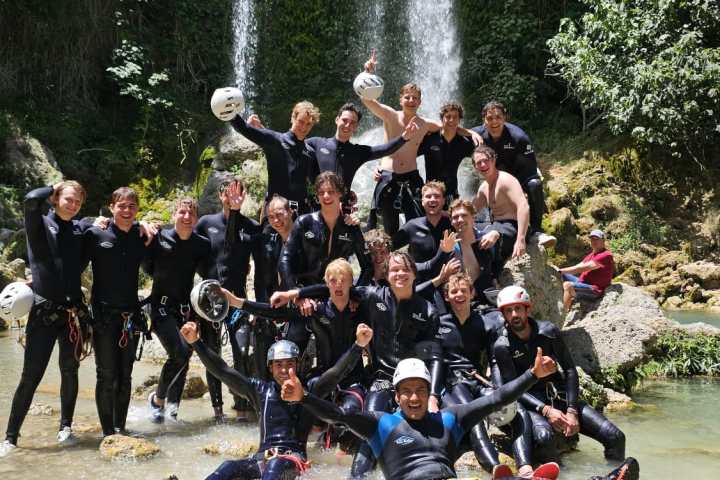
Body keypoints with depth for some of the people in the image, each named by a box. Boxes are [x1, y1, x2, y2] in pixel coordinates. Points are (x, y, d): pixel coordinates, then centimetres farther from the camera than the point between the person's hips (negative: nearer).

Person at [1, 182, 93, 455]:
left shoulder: (81, 229, 9)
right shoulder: (40, 225, -1)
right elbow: (31, 200, -21)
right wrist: (53, 188, -5)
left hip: (74, 312, 4)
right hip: (44, 311, -3)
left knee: (69, 371, 10)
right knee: (31, 376, -4)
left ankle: (66, 427, 25)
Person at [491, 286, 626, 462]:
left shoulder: (548, 331, 0)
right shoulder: (502, 346, -7)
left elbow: (569, 370, 0)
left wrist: (572, 411, -12)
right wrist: (545, 410, -24)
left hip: (560, 395, 3)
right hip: (531, 403, -3)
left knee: (615, 437, -12)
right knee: (544, 437, -38)